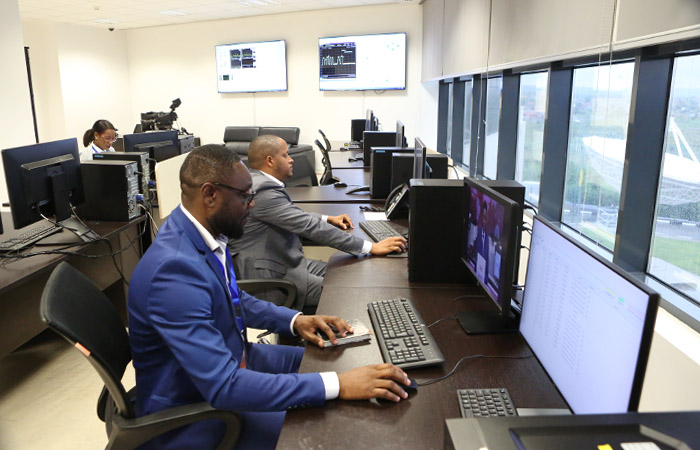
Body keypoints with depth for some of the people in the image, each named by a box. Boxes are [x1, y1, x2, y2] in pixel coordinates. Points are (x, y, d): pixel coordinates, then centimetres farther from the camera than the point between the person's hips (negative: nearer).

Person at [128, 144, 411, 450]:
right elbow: (223, 386, -36)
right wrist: (336, 385, -35)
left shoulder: (204, 232, -5)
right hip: (193, 414, -8)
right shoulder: (174, 268, -34)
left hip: (227, 360, 8)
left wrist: (294, 320, -3)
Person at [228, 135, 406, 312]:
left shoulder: (260, 182, 9)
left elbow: (294, 217, 25)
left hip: (286, 261, 10)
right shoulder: (263, 191, -23)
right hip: (268, 277, -10)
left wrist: (327, 219, 14)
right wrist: (372, 247, -27)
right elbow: (310, 227, -28)